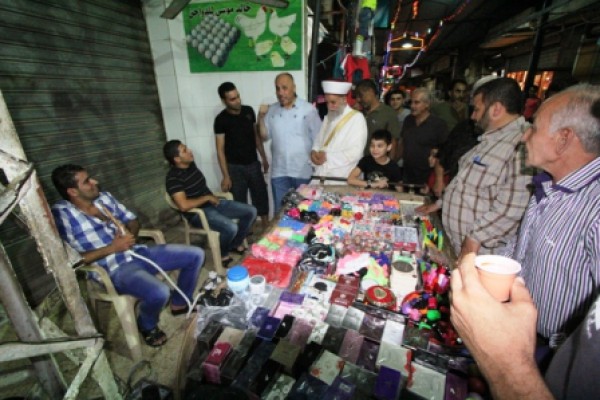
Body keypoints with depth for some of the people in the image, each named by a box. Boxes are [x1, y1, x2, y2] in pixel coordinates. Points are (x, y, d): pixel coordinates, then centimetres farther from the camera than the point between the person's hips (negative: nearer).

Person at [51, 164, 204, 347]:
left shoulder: (104, 197, 9)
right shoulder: (61, 214, -11)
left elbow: (133, 220, 17)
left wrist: (130, 233, -5)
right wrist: (112, 248, -18)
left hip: (138, 253, 7)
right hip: (114, 269, -7)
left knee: (196, 254, 0)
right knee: (159, 292, -34)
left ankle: (180, 303, 21)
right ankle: (147, 326, 5)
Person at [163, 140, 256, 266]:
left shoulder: (191, 164, 6)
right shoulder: (173, 177, -19)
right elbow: (184, 206, -30)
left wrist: (212, 197, 7)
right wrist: (207, 197, -18)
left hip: (212, 203, 8)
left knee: (251, 211, -1)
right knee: (231, 228, -33)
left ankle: (236, 244, 16)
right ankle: (222, 255, 0)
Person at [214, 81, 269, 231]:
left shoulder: (248, 111, 1)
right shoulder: (221, 119, -11)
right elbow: (220, 149, -11)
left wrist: (264, 158, 11)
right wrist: (226, 176, -14)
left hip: (253, 164, 4)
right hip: (235, 167, -4)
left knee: (262, 197, 12)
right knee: (239, 202, 6)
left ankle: (267, 228, 30)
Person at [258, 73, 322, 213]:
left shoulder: (308, 109, -5)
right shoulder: (271, 110, 6)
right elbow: (265, 136, 8)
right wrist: (261, 118, -6)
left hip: (303, 171, -2)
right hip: (279, 172, 3)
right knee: (280, 211, 13)